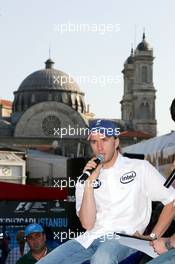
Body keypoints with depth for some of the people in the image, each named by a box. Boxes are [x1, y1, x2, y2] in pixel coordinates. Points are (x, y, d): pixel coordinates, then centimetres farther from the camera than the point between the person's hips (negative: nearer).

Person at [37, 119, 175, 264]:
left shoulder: (140, 168, 8)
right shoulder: (84, 180, 15)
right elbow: (87, 224, 2)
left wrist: (153, 238, -4)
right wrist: (89, 182, -6)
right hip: (88, 239, 5)